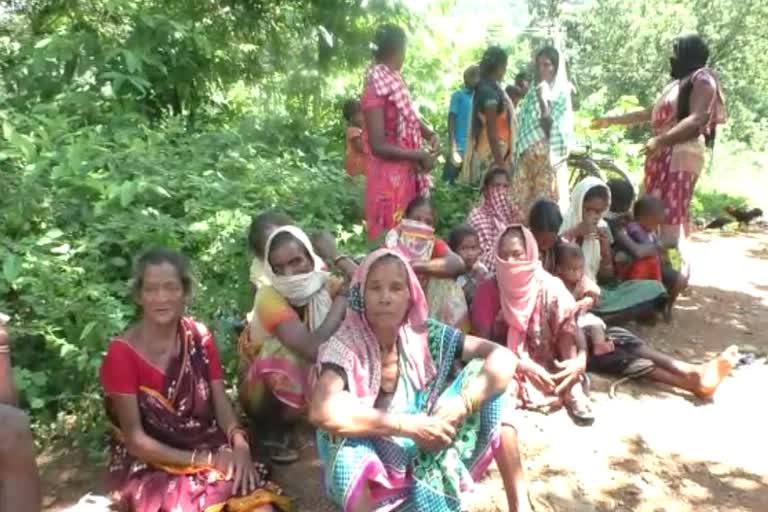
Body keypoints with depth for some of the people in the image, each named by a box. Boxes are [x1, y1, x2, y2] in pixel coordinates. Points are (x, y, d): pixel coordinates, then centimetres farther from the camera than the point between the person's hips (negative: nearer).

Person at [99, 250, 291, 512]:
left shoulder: (199, 337, 2)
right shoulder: (122, 353, -13)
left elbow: (221, 401, -1)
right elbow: (135, 439, -12)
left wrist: (240, 444, -21)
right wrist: (202, 459, -18)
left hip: (209, 450, 4)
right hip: (147, 469, -3)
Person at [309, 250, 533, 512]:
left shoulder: (425, 335, -8)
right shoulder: (345, 347, -18)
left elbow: (503, 358, -11)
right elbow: (322, 410, -37)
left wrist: (461, 405, -27)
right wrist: (409, 426, -32)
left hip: (429, 455, 4)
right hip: (372, 471, -4)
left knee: (482, 371, -11)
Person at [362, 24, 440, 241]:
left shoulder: (395, 81, 8)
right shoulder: (376, 90, -19)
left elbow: (409, 118, 20)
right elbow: (378, 146, -22)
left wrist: (430, 134, 0)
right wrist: (419, 156, -18)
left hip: (406, 174, 9)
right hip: (389, 178, -9)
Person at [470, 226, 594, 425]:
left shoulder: (549, 288, -7)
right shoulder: (488, 290, -9)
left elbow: (569, 325, -10)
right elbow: (481, 342, -10)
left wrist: (580, 360, -30)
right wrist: (523, 366, -20)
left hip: (546, 368, 3)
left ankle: (574, 390, -17)